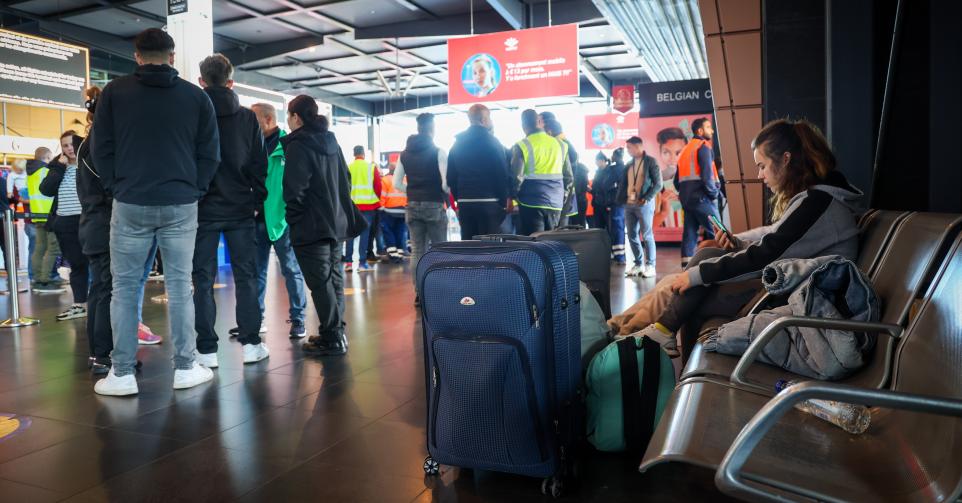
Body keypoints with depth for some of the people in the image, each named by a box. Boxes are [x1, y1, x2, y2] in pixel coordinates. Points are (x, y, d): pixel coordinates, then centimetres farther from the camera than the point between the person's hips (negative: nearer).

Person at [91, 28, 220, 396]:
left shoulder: (115, 92, 4)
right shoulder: (196, 96, 4)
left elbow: (101, 148, 4)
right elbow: (210, 153, 3)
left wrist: (117, 188, 12)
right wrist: (194, 190, 10)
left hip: (130, 204, 0)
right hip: (181, 205, 1)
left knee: (125, 288, 7)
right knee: (179, 287, 6)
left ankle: (122, 374, 9)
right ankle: (185, 368, 11)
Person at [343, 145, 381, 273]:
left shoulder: (348, 168, 1)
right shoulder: (372, 167, -1)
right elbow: (378, 186, -1)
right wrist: (377, 200, 14)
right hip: (368, 204, -1)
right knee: (365, 232, 1)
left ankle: (348, 262, 9)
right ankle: (362, 262, -2)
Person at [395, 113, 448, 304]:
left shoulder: (405, 154, 7)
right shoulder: (438, 152, -9)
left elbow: (397, 183, 6)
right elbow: (446, 183, -15)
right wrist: (447, 195, 5)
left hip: (413, 207, 4)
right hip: (434, 206, -4)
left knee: (417, 252, 7)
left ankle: (419, 294, 9)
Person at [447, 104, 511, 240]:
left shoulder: (458, 144, 11)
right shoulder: (491, 142, -5)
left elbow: (451, 177, 12)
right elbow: (502, 175, -9)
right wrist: (504, 202, -1)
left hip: (464, 204, 5)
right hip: (489, 203, -5)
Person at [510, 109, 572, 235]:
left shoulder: (522, 146, -8)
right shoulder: (560, 144, 7)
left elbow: (516, 178, -12)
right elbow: (569, 178, 8)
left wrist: (514, 195, 6)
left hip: (532, 203, -4)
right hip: (555, 204, 4)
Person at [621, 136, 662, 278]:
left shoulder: (650, 161, -1)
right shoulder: (629, 164, 16)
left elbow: (658, 184, -7)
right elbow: (624, 183, 19)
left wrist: (646, 199, -16)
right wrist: (621, 200, 5)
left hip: (644, 204, -6)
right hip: (629, 204, 6)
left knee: (647, 235, -4)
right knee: (632, 236, 6)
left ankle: (650, 266, 1)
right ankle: (638, 264, 15)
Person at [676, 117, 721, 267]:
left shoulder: (685, 149, 20)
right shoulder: (703, 147, -6)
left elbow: (677, 179, 17)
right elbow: (707, 175, -16)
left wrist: (684, 193, 18)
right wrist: (714, 193, -5)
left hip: (686, 198, 8)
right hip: (701, 198, -8)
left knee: (690, 233, 4)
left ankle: (687, 267, 1)